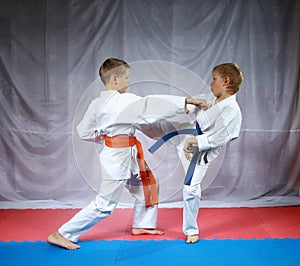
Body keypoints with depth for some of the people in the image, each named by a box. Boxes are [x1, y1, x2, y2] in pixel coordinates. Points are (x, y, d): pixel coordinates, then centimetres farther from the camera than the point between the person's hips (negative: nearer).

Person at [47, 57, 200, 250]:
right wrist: (184, 101, -24)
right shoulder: (122, 101, -22)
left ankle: (141, 225, 40)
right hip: (119, 157, -10)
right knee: (104, 205, -1)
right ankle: (63, 234, 6)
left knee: (146, 186, 23)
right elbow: (149, 105, -27)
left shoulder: (97, 103, 5)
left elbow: (85, 132, 10)